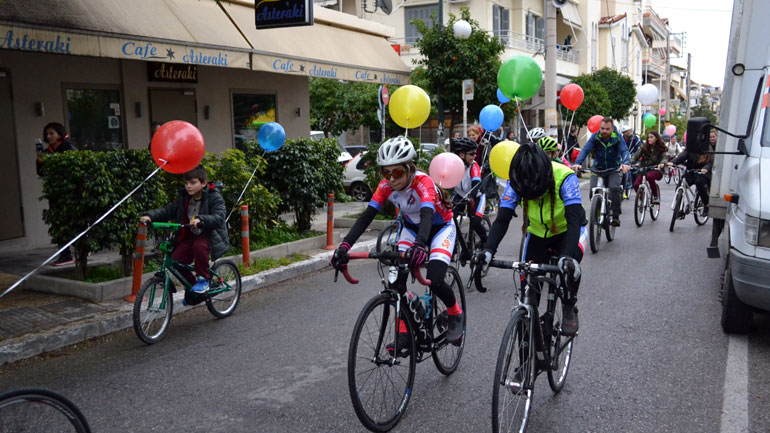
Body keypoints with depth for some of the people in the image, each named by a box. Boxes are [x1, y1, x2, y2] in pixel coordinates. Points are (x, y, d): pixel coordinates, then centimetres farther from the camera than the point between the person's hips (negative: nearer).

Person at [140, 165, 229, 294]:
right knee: (176, 259, -11)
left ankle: (203, 280, -17)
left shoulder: (214, 197, -14)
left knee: (199, 245, -37)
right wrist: (150, 216, -16)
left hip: (210, 235, -6)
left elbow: (219, 217, -27)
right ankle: (191, 285, 13)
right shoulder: (184, 197, 4)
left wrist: (200, 219, -45)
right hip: (191, 235, 6)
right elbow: (169, 210, 1)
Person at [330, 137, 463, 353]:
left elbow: (427, 215, -49)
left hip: (441, 228, -5)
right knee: (397, 278, -15)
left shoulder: (423, 183, -33)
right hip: (412, 228, 5)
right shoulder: (386, 186, -19)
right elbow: (366, 216, -27)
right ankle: (404, 334, -1)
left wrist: (420, 244, -69)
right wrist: (344, 245, -41)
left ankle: (456, 314, 8)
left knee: (435, 280, -24)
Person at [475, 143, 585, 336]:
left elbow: (574, 219, -40)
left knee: (570, 265, -33)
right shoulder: (516, 182, -24)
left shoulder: (564, 177, -33)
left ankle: (570, 309, -8)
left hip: (567, 230, -3)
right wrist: (488, 249, -45)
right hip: (538, 232, 3)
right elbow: (502, 218, -28)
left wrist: (568, 256, -56)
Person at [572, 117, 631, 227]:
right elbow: (585, 150, -23)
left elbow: (624, 151, -26)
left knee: (614, 188, -25)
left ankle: (616, 216, -15)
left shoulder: (618, 138, -13)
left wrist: (626, 164, -48)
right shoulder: (595, 137, -11)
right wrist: (577, 163, -42)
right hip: (598, 169, 2)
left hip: (614, 169, -1)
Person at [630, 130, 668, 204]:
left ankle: (656, 195, -17)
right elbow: (636, 156, -4)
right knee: (636, 185, -22)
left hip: (656, 170, -3)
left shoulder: (661, 148, 2)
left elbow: (664, 158, -9)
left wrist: (662, 163, -34)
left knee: (649, 176, -37)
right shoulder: (644, 147, 5)